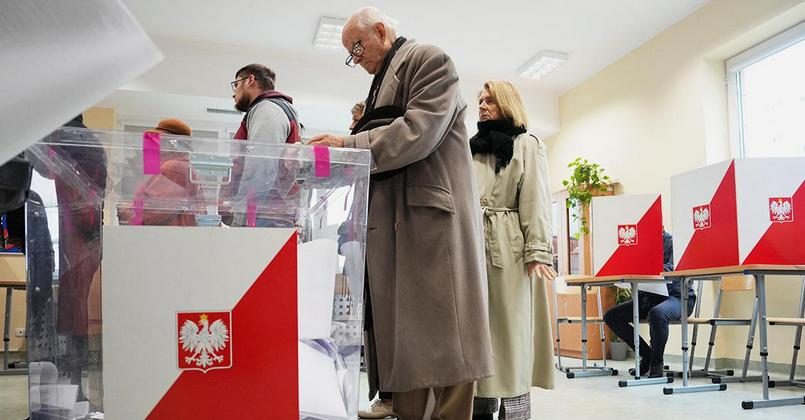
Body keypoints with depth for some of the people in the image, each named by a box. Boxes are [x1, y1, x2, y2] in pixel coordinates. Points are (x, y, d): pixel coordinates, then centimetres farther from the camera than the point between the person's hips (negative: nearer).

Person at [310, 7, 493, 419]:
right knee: (402, 335, 5)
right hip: (392, 223, 8)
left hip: (431, 214, -8)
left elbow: (419, 131, -14)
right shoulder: (382, 82, 27)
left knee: (442, 333, -6)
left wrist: (348, 146, -14)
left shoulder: (430, 60, 2)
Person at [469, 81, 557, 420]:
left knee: (510, 332, -5)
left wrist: (537, 252, -15)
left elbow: (535, 200, -3)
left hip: (508, 250, -5)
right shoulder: (471, 148, 25)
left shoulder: (527, 145, 9)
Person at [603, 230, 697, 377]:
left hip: (677, 296, -7)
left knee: (656, 313, -41)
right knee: (611, 316, -7)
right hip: (650, 296, 7)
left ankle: (656, 363, -16)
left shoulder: (671, 241, -9)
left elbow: (673, 270, -24)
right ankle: (647, 356, 5)